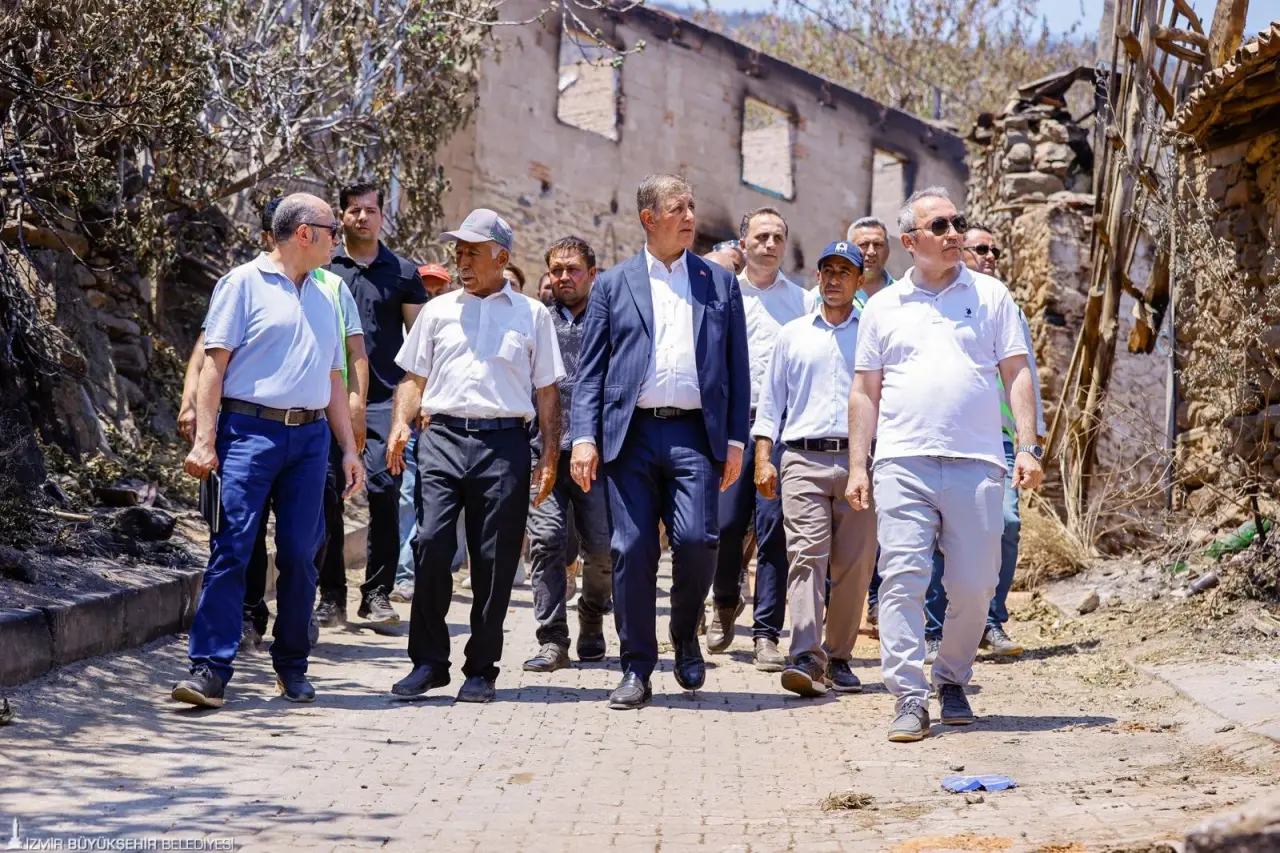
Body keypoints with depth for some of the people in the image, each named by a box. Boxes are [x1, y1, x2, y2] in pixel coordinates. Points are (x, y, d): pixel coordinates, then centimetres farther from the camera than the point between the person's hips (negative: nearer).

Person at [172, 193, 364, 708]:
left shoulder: (323, 298, 21)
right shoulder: (244, 283, 1)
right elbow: (214, 363, -4)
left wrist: (349, 448, 18)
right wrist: (204, 440, -12)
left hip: (311, 437, 5)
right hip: (251, 429, -5)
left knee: (300, 554, 3)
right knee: (232, 549, -10)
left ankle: (292, 666, 15)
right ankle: (210, 670, -10)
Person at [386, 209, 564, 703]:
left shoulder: (532, 315, 12)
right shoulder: (438, 310, 17)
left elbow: (547, 390, 11)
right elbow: (414, 377, 18)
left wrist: (550, 455, 4)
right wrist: (401, 423, 0)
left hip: (504, 443, -1)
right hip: (443, 439, 1)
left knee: (495, 561, -1)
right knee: (431, 546, -11)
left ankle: (481, 668, 10)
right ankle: (428, 661, 1)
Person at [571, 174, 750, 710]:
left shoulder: (720, 282, 14)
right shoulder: (614, 284, 12)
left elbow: (738, 368, 12)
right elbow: (590, 370, 8)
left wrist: (735, 440, 3)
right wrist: (584, 437, -3)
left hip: (694, 434, 0)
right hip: (630, 433, 0)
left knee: (695, 538, -14)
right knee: (631, 550, -1)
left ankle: (685, 637, 14)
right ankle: (636, 670, 9)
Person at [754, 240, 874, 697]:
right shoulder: (793, 334, 16)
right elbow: (771, 399, 17)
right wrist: (763, 458, 7)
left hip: (860, 459, 0)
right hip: (804, 458, 0)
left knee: (854, 564, 0)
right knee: (806, 556, -13)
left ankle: (838, 658, 11)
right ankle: (806, 658, -20)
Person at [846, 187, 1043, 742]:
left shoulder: (990, 296, 12)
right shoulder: (883, 307, 13)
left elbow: (1017, 373, 9)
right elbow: (865, 392, 14)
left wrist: (1028, 447, -1)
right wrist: (857, 466, 6)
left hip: (975, 464, 0)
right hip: (903, 463, 0)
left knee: (974, 586, 1)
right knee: (903, 580, -9)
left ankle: (952, 682, 22)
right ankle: (909, 698, -6)